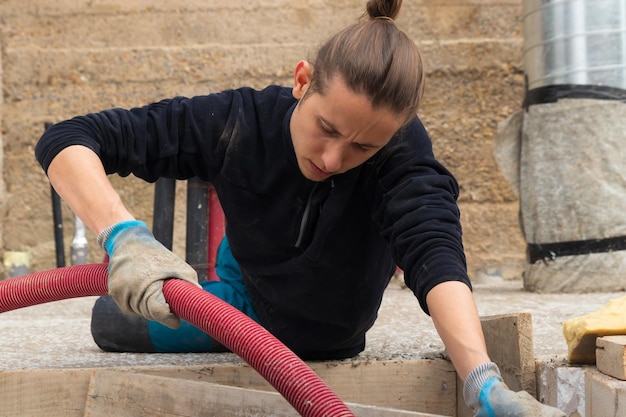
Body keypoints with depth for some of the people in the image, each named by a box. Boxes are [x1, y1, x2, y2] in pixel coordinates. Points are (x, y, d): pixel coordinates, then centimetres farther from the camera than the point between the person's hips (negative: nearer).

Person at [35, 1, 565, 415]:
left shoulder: (402, 149, -37)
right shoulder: (239, 122, -35)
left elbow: (436, 258, -53)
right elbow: (67, 140, -36)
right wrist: (124, 235, -56)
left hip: (330, 340, -1)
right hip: (250, 298, 1)